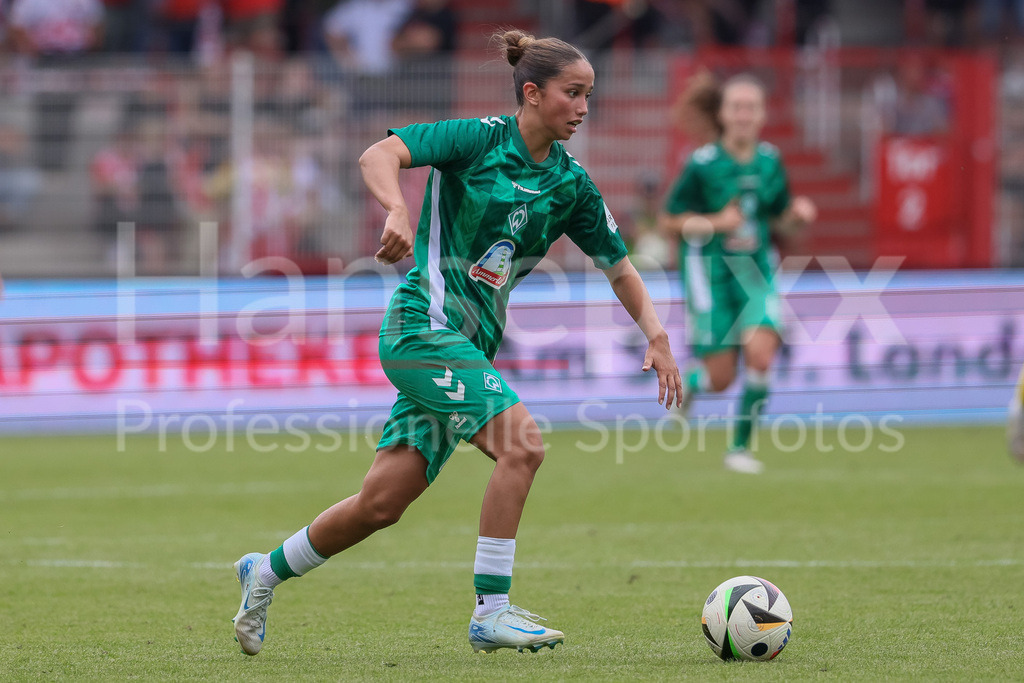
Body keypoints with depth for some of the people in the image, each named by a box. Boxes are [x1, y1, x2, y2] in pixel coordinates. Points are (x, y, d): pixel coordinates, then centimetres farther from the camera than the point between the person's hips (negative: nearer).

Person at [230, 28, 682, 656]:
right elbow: (378, 155, -18)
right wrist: (398, 209, -38)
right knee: (523, 443, -22)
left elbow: (619, 268, 15)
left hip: (471, 345, 7)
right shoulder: (481, 139, -8)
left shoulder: (571, 185, 9)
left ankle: (267, 572, 26)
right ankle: (491, 613, -19)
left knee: (383, 503, 5)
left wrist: (657, 336, 0)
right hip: (424, 324, -7)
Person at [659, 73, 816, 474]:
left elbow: (780, 222, 13)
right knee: (721, 378, -4)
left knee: (760, 353, -19)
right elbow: (669, 222, -6)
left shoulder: (770, 162, 2)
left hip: (755, 272, 3)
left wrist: (797, 215, -9)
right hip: (709, 273, -3)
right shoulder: (703, 165, -11)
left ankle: (740, 447, -2)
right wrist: (716, 223, -20)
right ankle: (689, 382, 34)